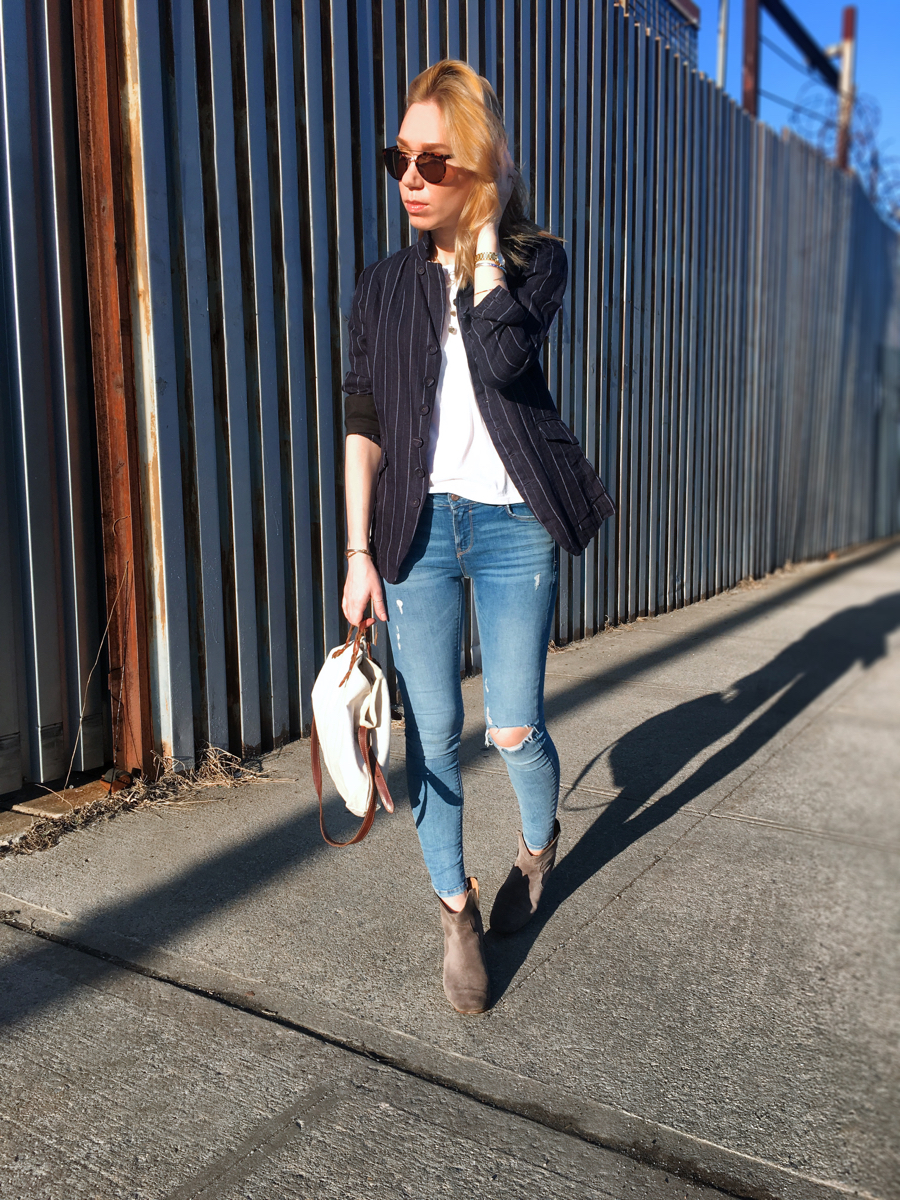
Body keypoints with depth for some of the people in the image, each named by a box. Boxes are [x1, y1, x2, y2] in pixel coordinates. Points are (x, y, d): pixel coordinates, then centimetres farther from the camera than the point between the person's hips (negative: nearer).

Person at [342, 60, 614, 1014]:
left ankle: (538, 844, 36)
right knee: (432, 734, 2)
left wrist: (484, 238, -9)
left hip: (512, 525, -2)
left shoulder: (535, 259, 2)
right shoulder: (384, 284, 9)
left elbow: (502, 359, -20)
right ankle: (456, 908, 24)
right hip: (415, 526, 2)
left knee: (513, 730, 1)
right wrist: (358, 553, 1)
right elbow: (363, 424, 6)